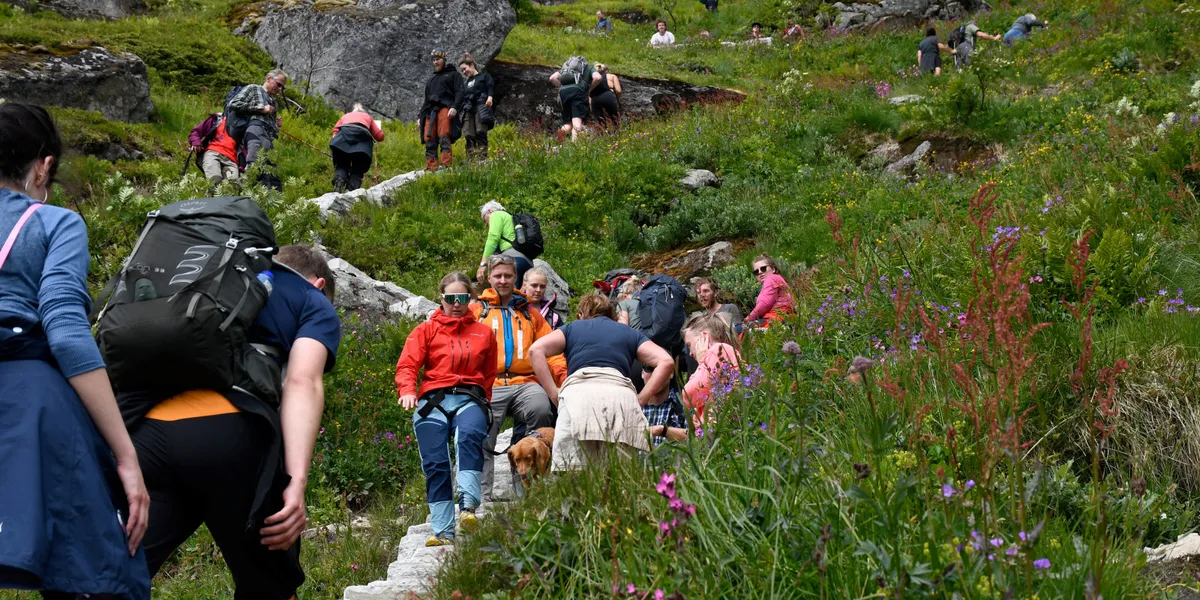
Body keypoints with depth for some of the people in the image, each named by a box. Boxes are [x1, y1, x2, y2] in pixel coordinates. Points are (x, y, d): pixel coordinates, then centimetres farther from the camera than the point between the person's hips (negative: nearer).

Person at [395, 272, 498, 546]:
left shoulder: (483, 333, 19)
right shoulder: (426, 330, 16)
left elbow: (490, 374, 24)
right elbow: (407, 365, 5)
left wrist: (483, 403, 10)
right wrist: (407, 391, -15)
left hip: (469, 399, -1)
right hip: (433, 400, 1)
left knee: (470, 436, -34)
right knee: (435, 464, -11)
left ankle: (468, 506, -45)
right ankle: (443, 531, -11)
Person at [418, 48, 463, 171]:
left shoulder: (453, 75, 16)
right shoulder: (431, 79, 35)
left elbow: (459, 92, 2)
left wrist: (454, 107, -16)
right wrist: (420, 116, 22)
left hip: (445, 109, -6)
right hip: (430, 112, 6)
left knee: (444, 138, -22)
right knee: (429, 141, -9)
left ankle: (446, 165, -30)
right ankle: (431, 168, -14)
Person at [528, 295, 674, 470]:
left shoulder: (572, 328, 27)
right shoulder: (630, 333, 29)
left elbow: (536, 350, 10)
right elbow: (666, 362, 15)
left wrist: (554, 393, 8)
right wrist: (641, 399, 13)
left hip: (578, 392, -1)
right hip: (622, 395, 1)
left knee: (568, 475, -8)